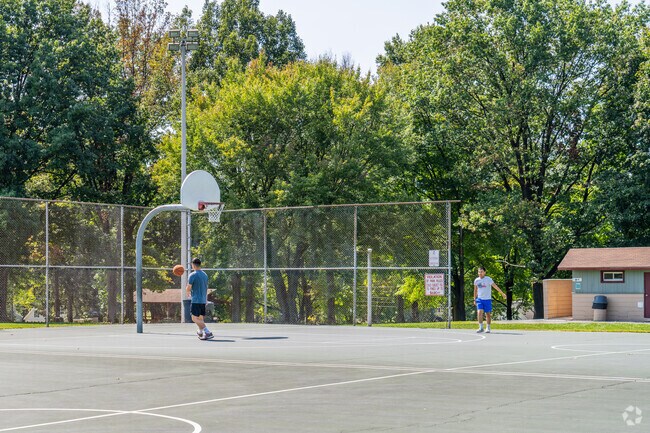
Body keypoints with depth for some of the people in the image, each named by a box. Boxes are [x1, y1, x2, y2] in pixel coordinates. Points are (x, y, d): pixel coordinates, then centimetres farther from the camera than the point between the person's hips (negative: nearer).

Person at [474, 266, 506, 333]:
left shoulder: (488, 279, -9)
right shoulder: (476, 280, 4)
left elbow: (495, 286, -13)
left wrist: (502, 293, -19)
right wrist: (475, 299, 17)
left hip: (487, 299, -2)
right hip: (479, 299, 2)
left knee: (488, 314, 4)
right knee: (479, 312, -13)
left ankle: (488, 328, 16)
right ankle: (481, 327, -7)